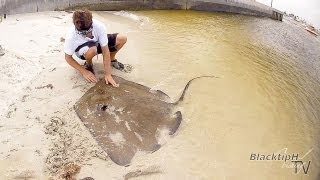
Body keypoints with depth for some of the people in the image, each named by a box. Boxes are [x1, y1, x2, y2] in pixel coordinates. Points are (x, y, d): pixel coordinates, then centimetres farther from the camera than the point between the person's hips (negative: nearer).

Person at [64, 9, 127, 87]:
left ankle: (112, 59, 9)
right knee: (91, 49, -40)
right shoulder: (71, 36, -35)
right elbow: (68, 57, -20)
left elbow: (105, 51, -28)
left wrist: (108, 74, -27)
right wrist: (84, 72, -23)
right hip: (82, 50, -2)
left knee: (122, 38, -18)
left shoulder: (99, 26, -35)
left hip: (97, 43, 3)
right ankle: (88, 64, -5)